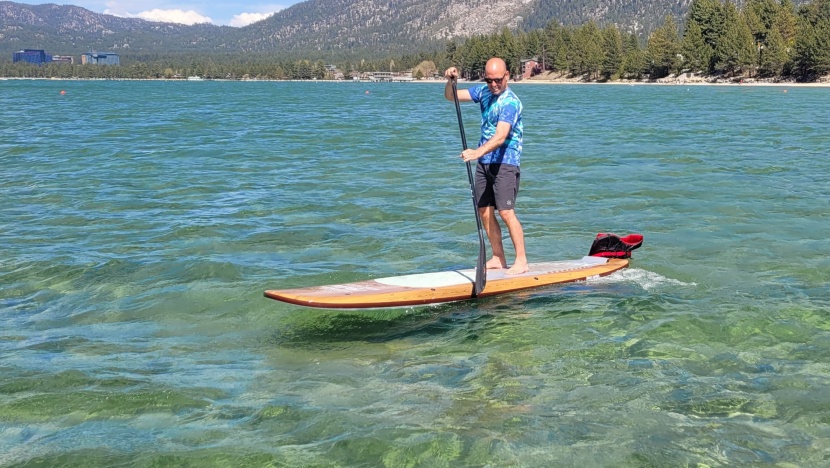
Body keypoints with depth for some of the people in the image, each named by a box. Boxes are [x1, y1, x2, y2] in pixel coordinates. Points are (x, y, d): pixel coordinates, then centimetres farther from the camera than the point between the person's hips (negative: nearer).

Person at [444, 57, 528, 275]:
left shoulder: (510, 102, -17)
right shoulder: (483, 91, 7)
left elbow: (500, 137, -30)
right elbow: (451, 97, 10)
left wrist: (478, 152, -45)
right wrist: (450, 80, -11)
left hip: (505, 162, -8)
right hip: (484, 162, 8)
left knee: (506, 212, -13)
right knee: (484, 211, 7)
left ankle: (521, 261, -5)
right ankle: (498, 258, 16)